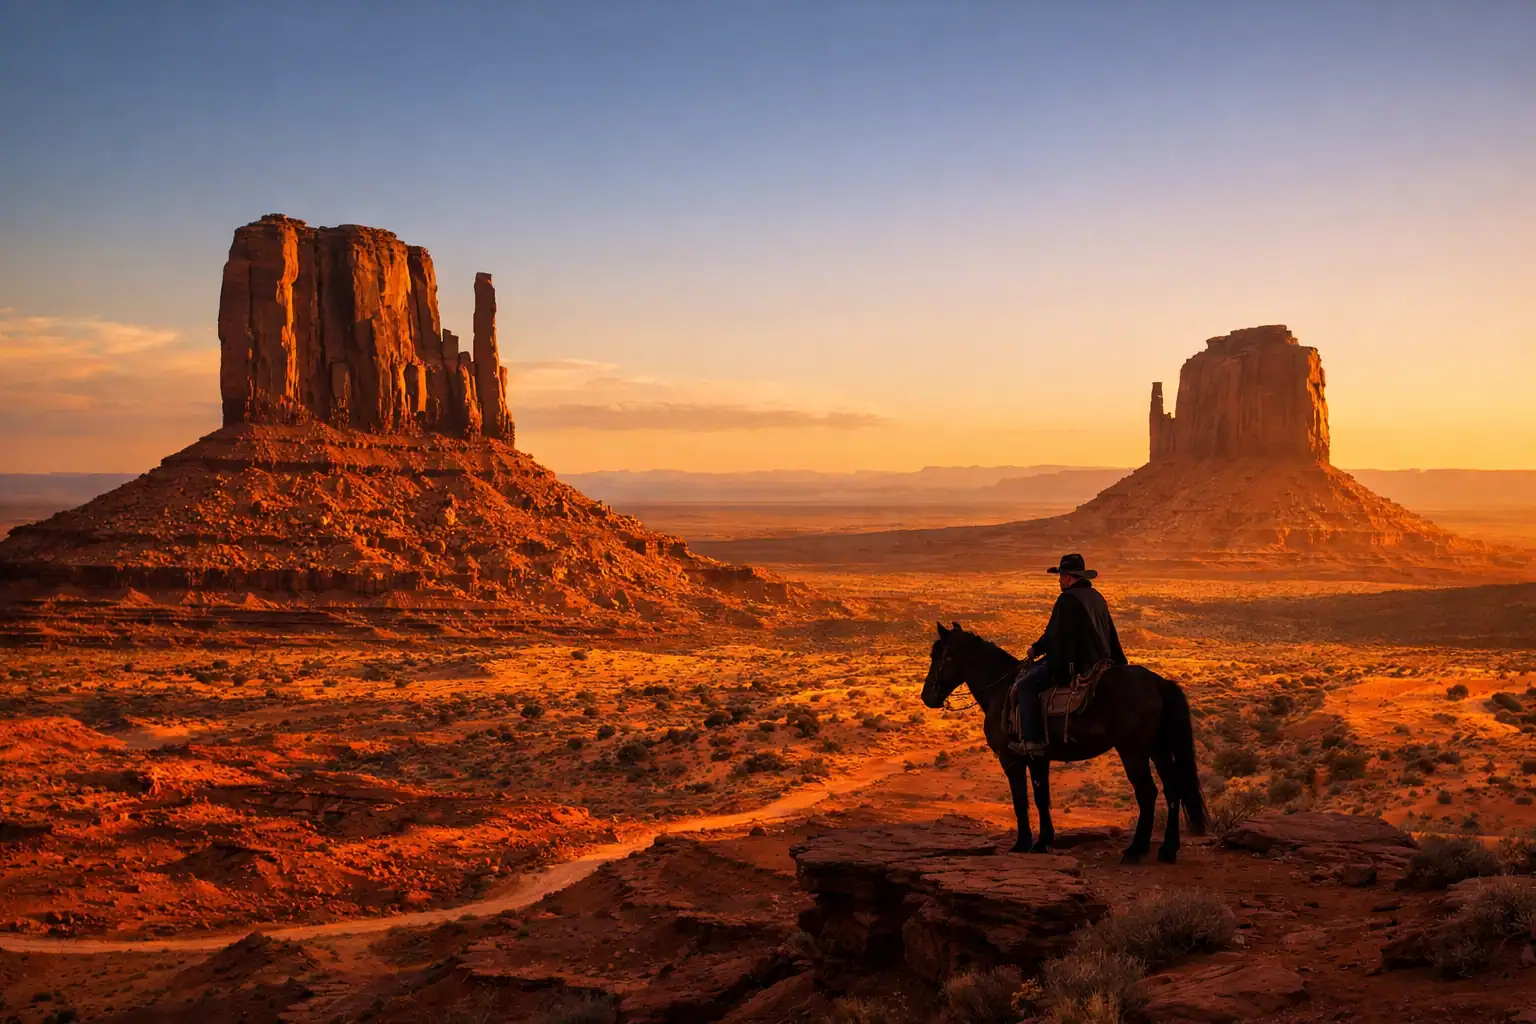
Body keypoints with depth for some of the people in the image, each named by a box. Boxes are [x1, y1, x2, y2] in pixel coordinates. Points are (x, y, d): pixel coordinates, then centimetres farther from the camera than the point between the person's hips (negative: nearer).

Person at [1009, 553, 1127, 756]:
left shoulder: (1068, 599, -15)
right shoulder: (1097, 597, 15)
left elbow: (1054, 636, -12)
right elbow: (1111, 635, 22)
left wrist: (1036, 649, 4)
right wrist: (1120, 663, 29)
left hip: (1076, 666, -10)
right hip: (1099, 662, 11)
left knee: (1026, 684, -7)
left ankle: (1032, 741, -13)